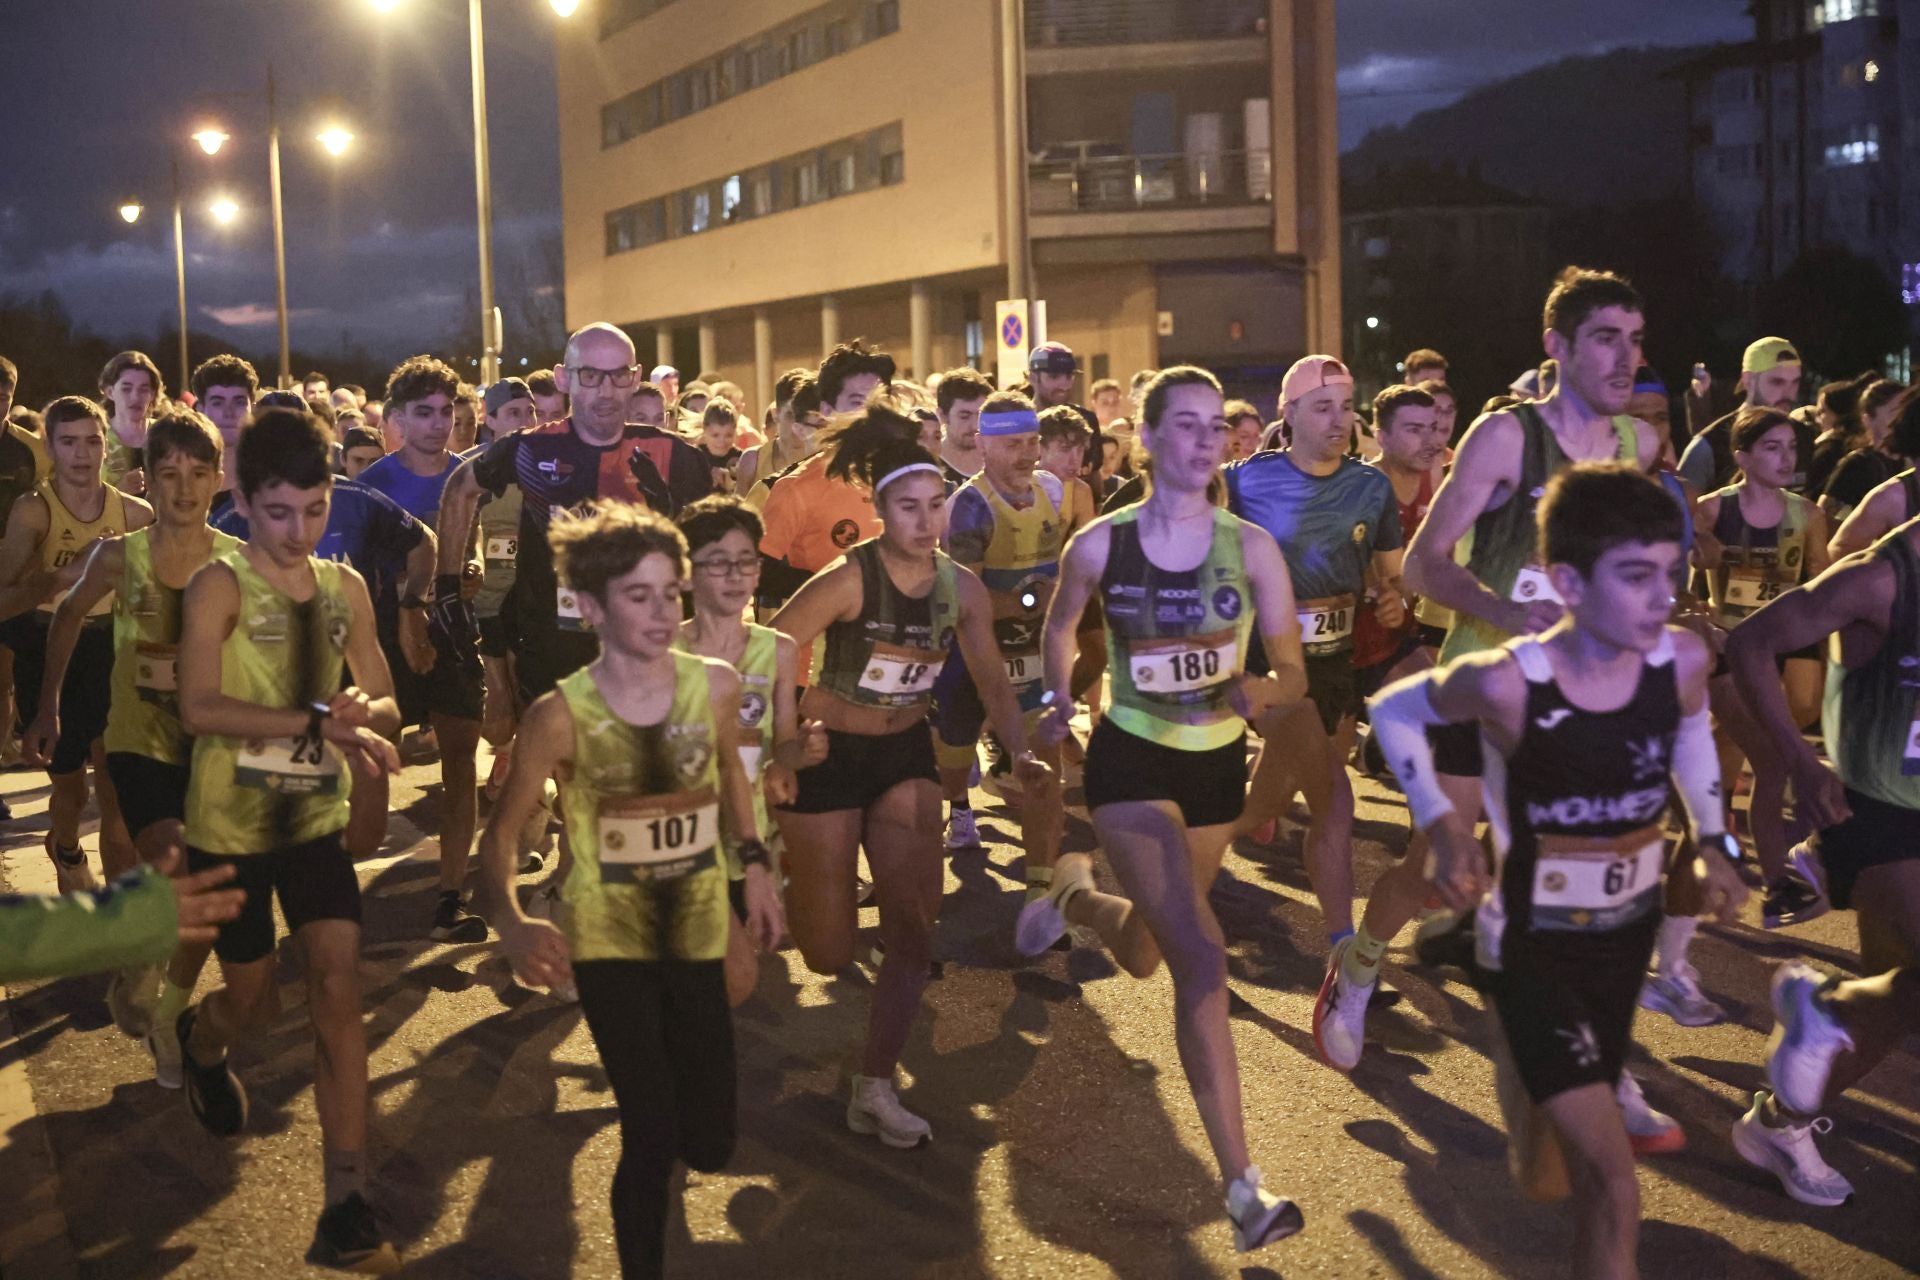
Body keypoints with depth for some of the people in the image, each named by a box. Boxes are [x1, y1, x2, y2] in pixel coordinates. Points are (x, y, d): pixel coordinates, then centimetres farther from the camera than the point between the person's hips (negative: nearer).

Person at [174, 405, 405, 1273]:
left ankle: (347, 1206, -2)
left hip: (317, 819, 3)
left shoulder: (346, 588, 2)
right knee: (256, 1004, 11)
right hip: (231, 826, -3)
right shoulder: (220, 586, -13)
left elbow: (385, 702, 5)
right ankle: (199, 1041, 51)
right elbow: (199, 709, -24)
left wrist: (361, 712, -19)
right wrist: (319, 720, -32)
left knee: (337, 992, -7)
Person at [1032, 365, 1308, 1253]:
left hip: (1217, 762, 3)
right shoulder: (1099, 544, -12)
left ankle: (1080, 894, 60)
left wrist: (1262, 691, -31)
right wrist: (1058, 705, 0)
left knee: (1145, 956, 23)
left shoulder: (1252, 547, -12)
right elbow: (1058, 627, 8)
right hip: (1131, 760, -3)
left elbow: (1294, 674, -11)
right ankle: (1242, 1186, -15)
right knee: (1202, 959, -18)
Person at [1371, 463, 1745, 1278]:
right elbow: (1394, 711, -7)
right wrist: (1442, 823, -16)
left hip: (1629, 932, 5)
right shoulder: (1508, 683, -27)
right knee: (1611, 1174, -15)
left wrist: (1712, 840, 6)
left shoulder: (1683, 660, -15)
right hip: (1531, 943, -5)